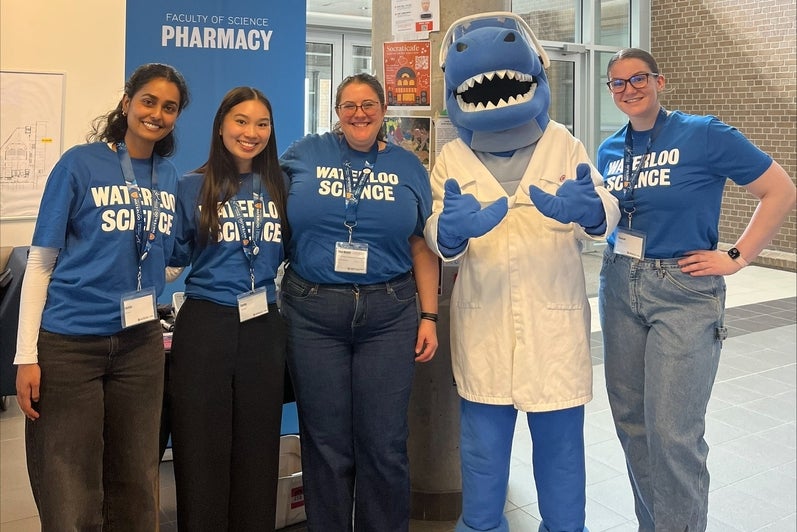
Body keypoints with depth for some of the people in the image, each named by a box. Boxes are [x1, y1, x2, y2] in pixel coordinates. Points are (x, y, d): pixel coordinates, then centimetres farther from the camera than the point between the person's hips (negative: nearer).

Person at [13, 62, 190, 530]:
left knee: (136, 490, 14)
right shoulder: (80, 163, -5)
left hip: (140, 343, 4)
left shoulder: (170, 177, 7)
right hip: (69, 343, -4)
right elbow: (41, 262, -5)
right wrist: (27, 355, -10)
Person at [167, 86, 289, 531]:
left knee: (258, 449, 12)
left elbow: (292, 253, 12)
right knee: (202, 450, 6)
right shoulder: (192, 187, 0)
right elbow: (175, 255, 2)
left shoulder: (280, 188, 8)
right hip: (205, 326, -2)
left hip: (264, 327, 2)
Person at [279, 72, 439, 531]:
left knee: (384, 444, 7)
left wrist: (429, 316, 3)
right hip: (313, 312, 0)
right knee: (325, 443, 10)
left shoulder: (408, 166, 9)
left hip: (388, 314, 1)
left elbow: (421, 246, 8)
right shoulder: (305, 154, 5)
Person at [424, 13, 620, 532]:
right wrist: (452, 228, -32)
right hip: (483, 323, 1)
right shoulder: (452, 158, 3)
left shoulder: (563, 145, 1)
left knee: (560, 443, 13)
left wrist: (588, 209, -36)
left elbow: (607, 211, -12)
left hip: (555, 321, -1)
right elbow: (436, 236, -7)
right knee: (483, 447, 14)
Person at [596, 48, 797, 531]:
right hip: (620, 288, 6)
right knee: (630, 421, 12)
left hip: (684, 291, -5)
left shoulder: (705, 135, -7)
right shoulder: (609, 150, 9)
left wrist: (737, 257, -7)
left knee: (673, 433, -6)